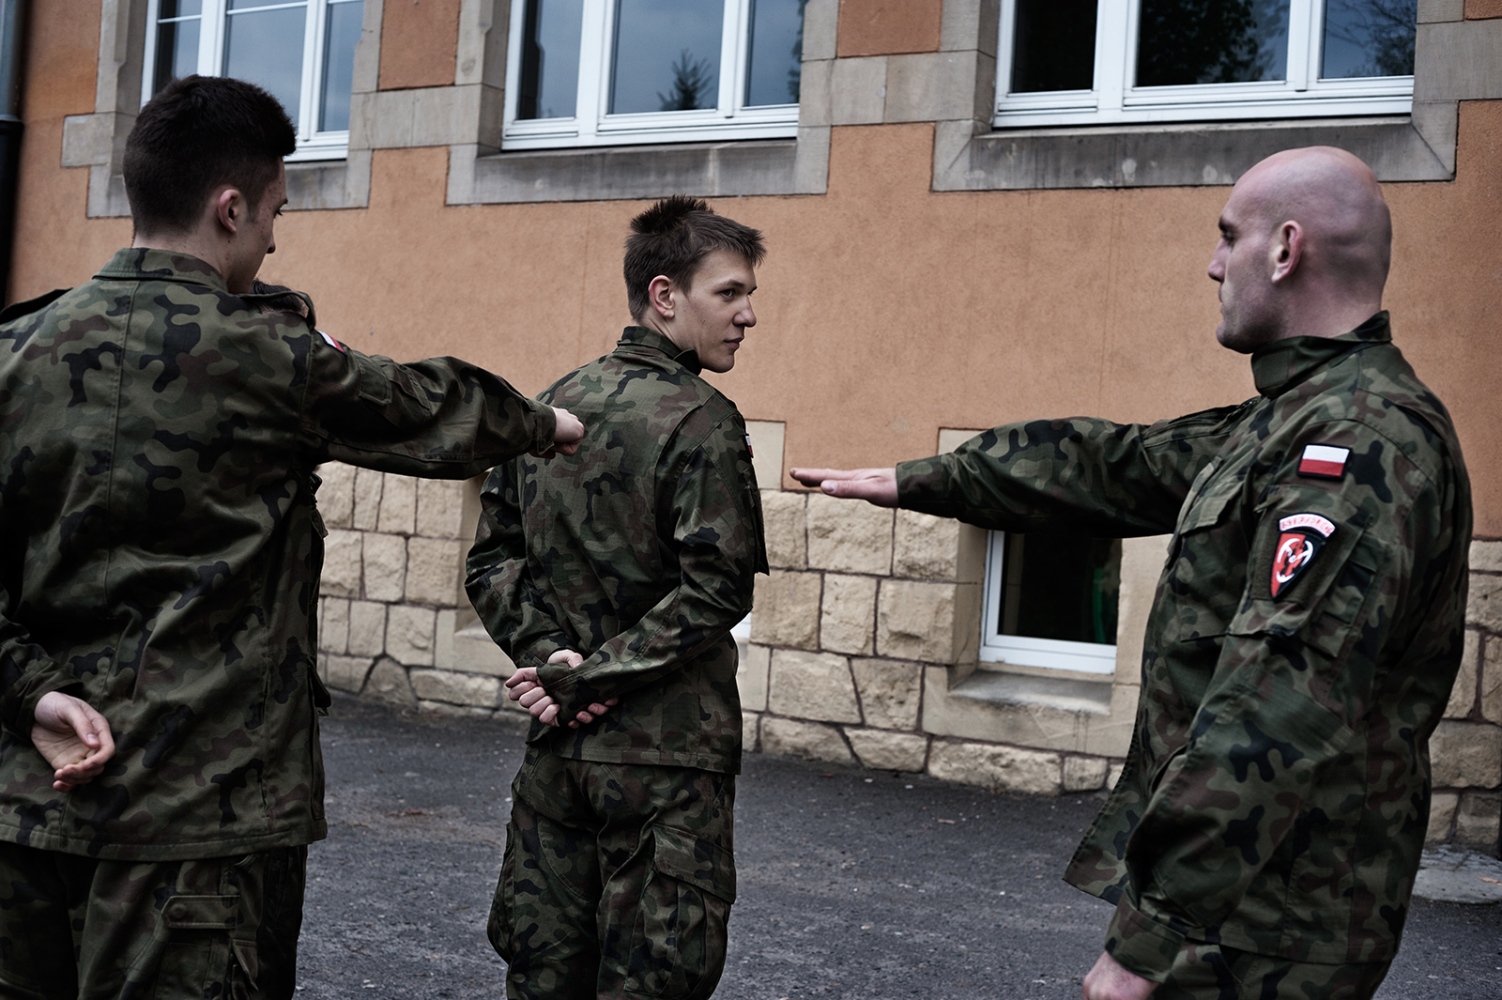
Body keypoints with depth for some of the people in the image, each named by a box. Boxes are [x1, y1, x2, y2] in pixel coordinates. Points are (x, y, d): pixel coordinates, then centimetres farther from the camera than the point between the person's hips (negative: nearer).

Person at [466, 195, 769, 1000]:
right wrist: (584, 676, -13)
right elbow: (715, 592, -19)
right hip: (666, 754, -6)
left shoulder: (547, 408, 8)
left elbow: (492, 563, 8)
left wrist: (549, 656, -3)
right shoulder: (702, 423, -13)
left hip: (555, 745, 7)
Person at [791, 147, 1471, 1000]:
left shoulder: (1361, 440, -21)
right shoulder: (1291, 421, 12)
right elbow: (1114, 469, 22)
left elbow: (1280, 716, -27)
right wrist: (914, 481, 25)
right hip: (1246, 892, 9)